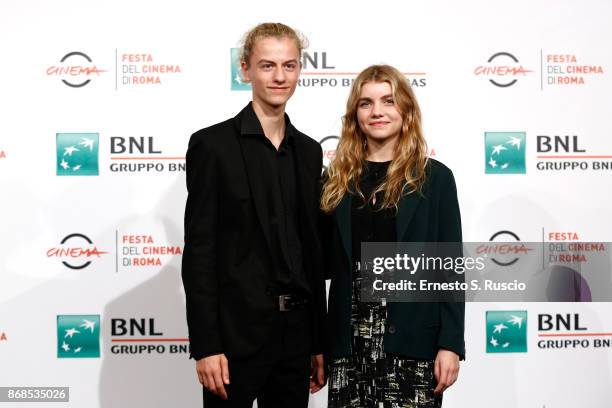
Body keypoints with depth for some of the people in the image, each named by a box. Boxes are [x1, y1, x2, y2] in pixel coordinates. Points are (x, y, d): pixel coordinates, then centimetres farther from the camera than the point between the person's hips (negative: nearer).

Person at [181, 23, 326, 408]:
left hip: (296, 332, 5)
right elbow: (199, 251, -9)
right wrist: (205, 345, -14)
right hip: (236, 331, -5)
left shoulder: (309, 150, 10)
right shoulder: (212, 144, -6)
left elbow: (312, 249, 12)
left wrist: (319, 342, 11)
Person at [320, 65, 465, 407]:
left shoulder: (434, 177, 0)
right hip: (350, 341, 3)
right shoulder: (339, 180, 7)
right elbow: (327, 262, 11)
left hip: (411, 341, -2)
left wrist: (450, 344, -7)